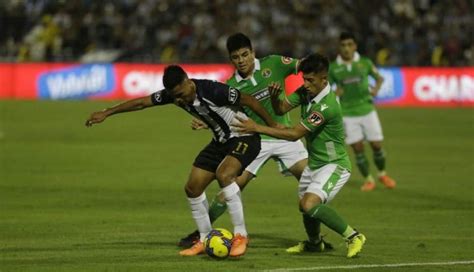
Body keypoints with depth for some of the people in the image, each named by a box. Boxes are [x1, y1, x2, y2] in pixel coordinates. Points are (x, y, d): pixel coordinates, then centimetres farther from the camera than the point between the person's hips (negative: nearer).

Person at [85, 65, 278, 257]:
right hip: (221, 140, 8)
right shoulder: (172, 94, -9)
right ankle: (205, 240, 20)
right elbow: (141, 103, 0)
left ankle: (240, 236, -25)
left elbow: (249, 101, -22)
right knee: (192, 188, 4)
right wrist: (106, 113, 4)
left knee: (224, 174, -33)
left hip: (244, 137, -8)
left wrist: (273, 126, -14)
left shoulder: (212, 91, -30)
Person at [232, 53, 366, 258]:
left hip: (334, 165, -8)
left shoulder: (326, 106, -29)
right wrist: (273, 96, -23)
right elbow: (281, 108, 1)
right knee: (305, 206, 17)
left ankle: (353, 237, -10)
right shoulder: (305, 92, -4)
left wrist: (257, 128, -27)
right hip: (314, 163, 8)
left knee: (309, 205, -25)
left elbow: (294, 134, -28)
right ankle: (314, 241, 47)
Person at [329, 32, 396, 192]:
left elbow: (379, 77, 11)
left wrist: (376, 88, -10)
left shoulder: (365, 63, -2)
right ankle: (368, 180, 14)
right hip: (348, 114, 0)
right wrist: (333, 94, -16)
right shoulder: (333, 68, -4)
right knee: (357, 148, -2)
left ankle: (382, 174, 27)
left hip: (367, 110, 0)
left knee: (376, 145, 2)